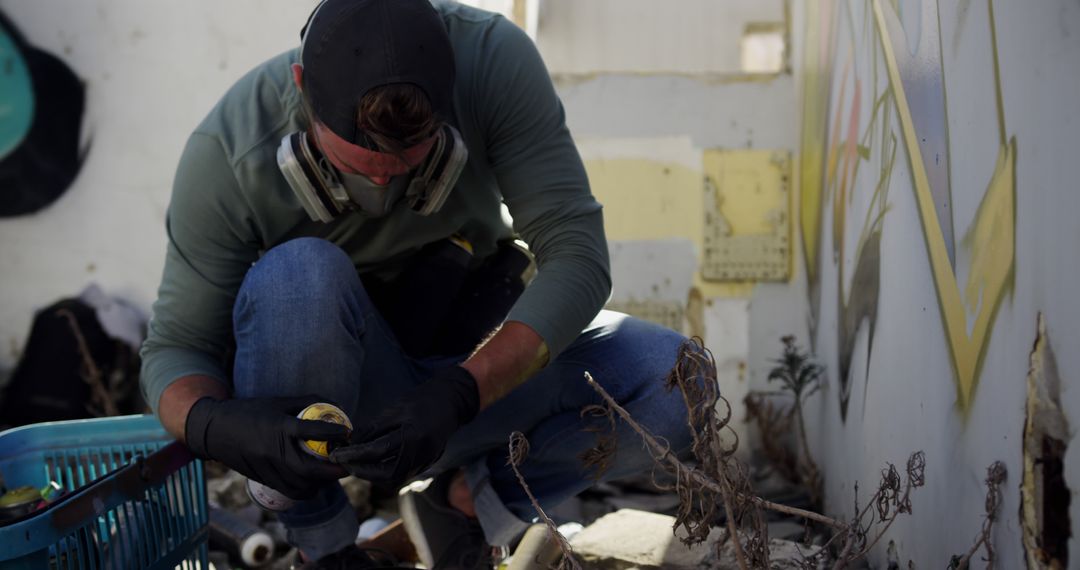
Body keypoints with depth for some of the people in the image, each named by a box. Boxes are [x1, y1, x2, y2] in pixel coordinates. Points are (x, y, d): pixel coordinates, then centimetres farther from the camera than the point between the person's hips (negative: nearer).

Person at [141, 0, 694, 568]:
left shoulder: (495, 58, -23)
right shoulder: (225, 154, -24)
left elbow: (576, 255, -26)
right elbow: (174, 346, -17)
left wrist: (459, 393, -39)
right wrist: (213, 424, -41)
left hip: (479, 369, 2)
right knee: (301, 273, -36)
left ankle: (463, 499, 0)